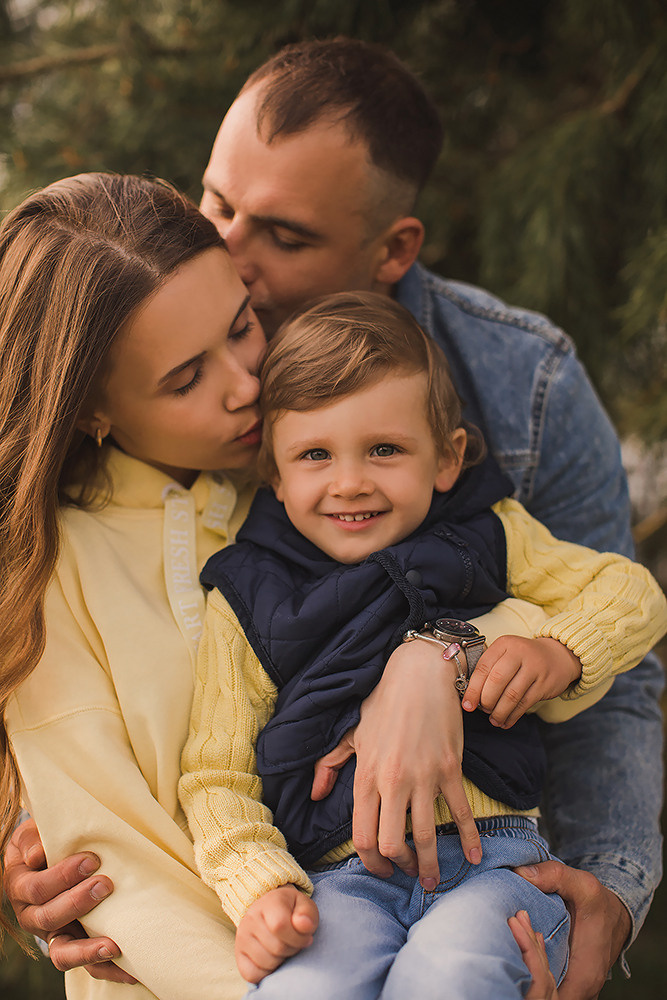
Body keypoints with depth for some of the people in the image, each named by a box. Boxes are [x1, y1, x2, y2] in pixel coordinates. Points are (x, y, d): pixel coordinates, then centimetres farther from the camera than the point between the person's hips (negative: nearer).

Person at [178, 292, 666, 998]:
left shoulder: (489, 538, 14)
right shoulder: (245, 600, 9)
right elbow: (216, 777, 8)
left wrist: (560, 654, -1)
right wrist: (260, 887, -10)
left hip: (491, 860, 1)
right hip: (338, 878, 0)